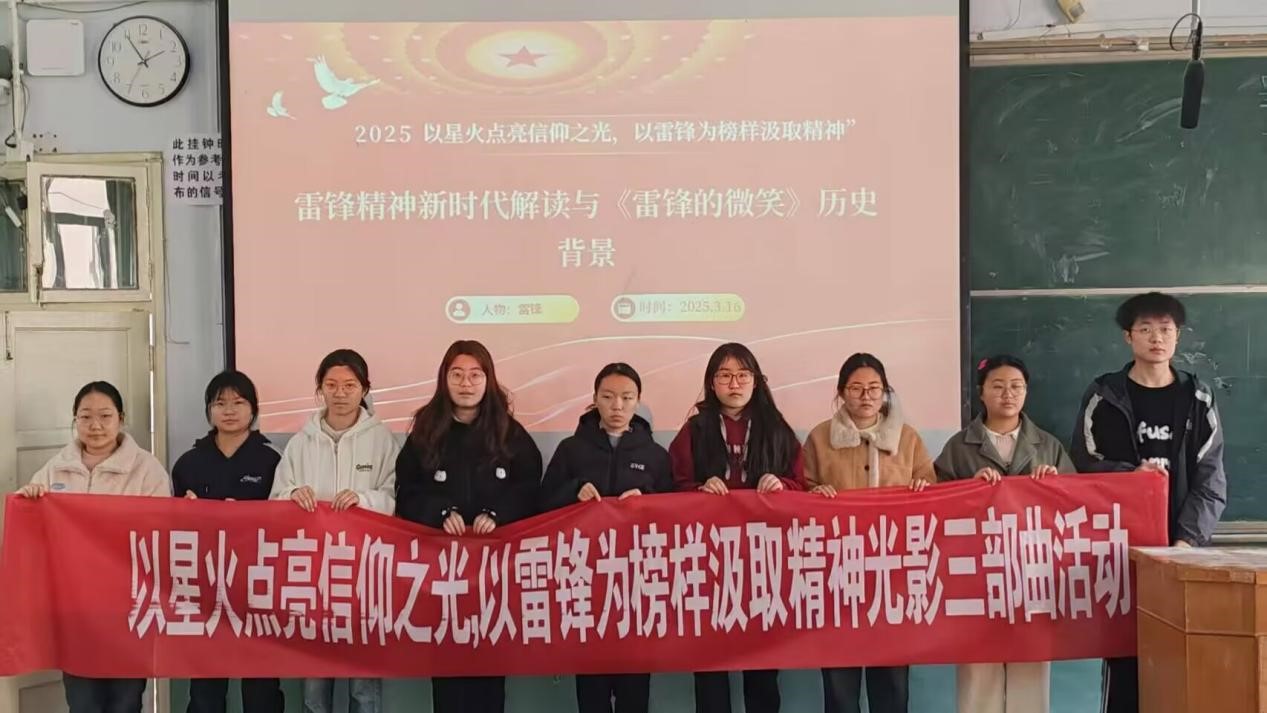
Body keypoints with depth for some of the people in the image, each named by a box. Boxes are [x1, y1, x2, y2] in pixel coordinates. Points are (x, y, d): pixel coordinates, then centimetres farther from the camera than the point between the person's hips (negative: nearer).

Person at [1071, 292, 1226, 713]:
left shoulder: (1198, 399, 8)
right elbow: (1084, 463, 2)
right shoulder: (1104, 396, 3)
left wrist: (1188, 539, -10)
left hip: (1181, 545, 1)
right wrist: (1132, 474, -15)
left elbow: (1210, 481, 3)